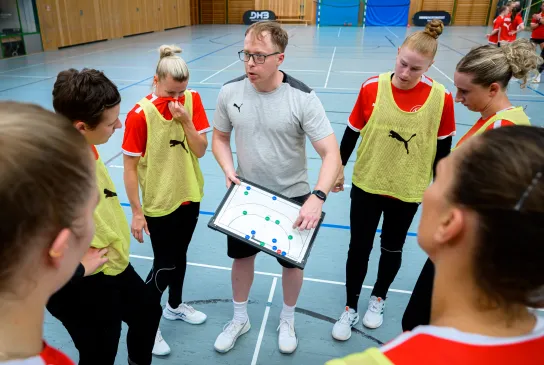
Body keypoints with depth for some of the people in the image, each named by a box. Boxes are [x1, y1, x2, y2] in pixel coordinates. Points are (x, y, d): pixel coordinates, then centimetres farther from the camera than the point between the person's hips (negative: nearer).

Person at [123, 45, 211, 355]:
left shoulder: (192, 100, -7)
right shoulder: (140, 114, -20)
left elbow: (200, 150, -9)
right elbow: (130, 167, -15)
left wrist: (186, 120, -24)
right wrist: (137, 212, -12)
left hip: (190, 196, 5)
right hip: (159, 203, -5)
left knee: (180, 255, 22)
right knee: (164, 265, 7)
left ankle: (175, 306, 46)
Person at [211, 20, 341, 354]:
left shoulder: (302, 98, -22)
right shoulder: (230, 92, -11)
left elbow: (331, 153, -23)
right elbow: (220, 138, 4)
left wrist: (317, 197, -38)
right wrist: (228, 169, -14)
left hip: (292, 198, -2)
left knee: (292, 262, 16)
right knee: (243, 256, 19)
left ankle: (287, 320, 46)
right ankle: (240, 319, 46)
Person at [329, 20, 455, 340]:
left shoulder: (441, 97, -13)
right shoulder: (372, 87, -13)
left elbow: (443, 147, -2)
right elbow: (352, 131, -1)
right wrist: (339, 168, 5)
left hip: (408, 190, 0)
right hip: (367, 184, 0)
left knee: (392, 248, 19)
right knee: (359, 248, 10)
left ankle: (379, 298, 45)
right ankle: (351, 307, 31)